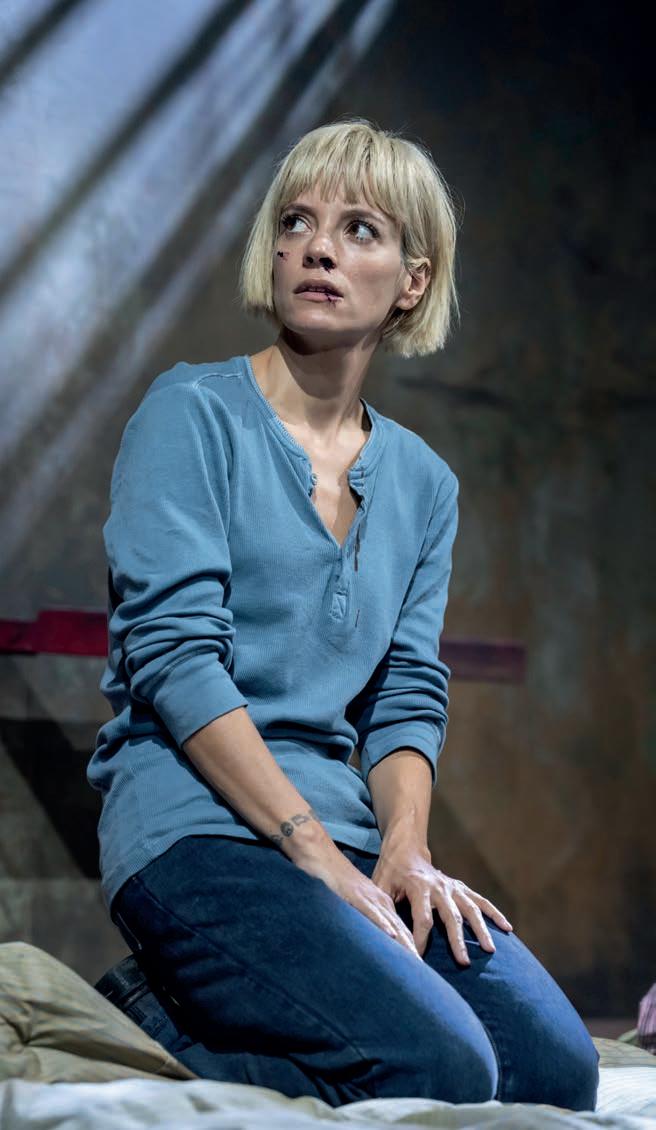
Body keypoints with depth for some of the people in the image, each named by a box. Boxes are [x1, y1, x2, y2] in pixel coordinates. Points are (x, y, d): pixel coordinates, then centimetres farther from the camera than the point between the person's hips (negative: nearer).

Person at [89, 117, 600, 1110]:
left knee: (558, 1069, -13)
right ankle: (155, 1021, -3)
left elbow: (407, 699, 13)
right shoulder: (192, 413, -1)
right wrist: (314, 851, -18)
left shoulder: (423, 482, 16)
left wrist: (406, 849, -8)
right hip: (199, 823, -6)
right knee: (442, 1073, -25)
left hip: (349, 832, 6)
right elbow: (173, 654, -11)